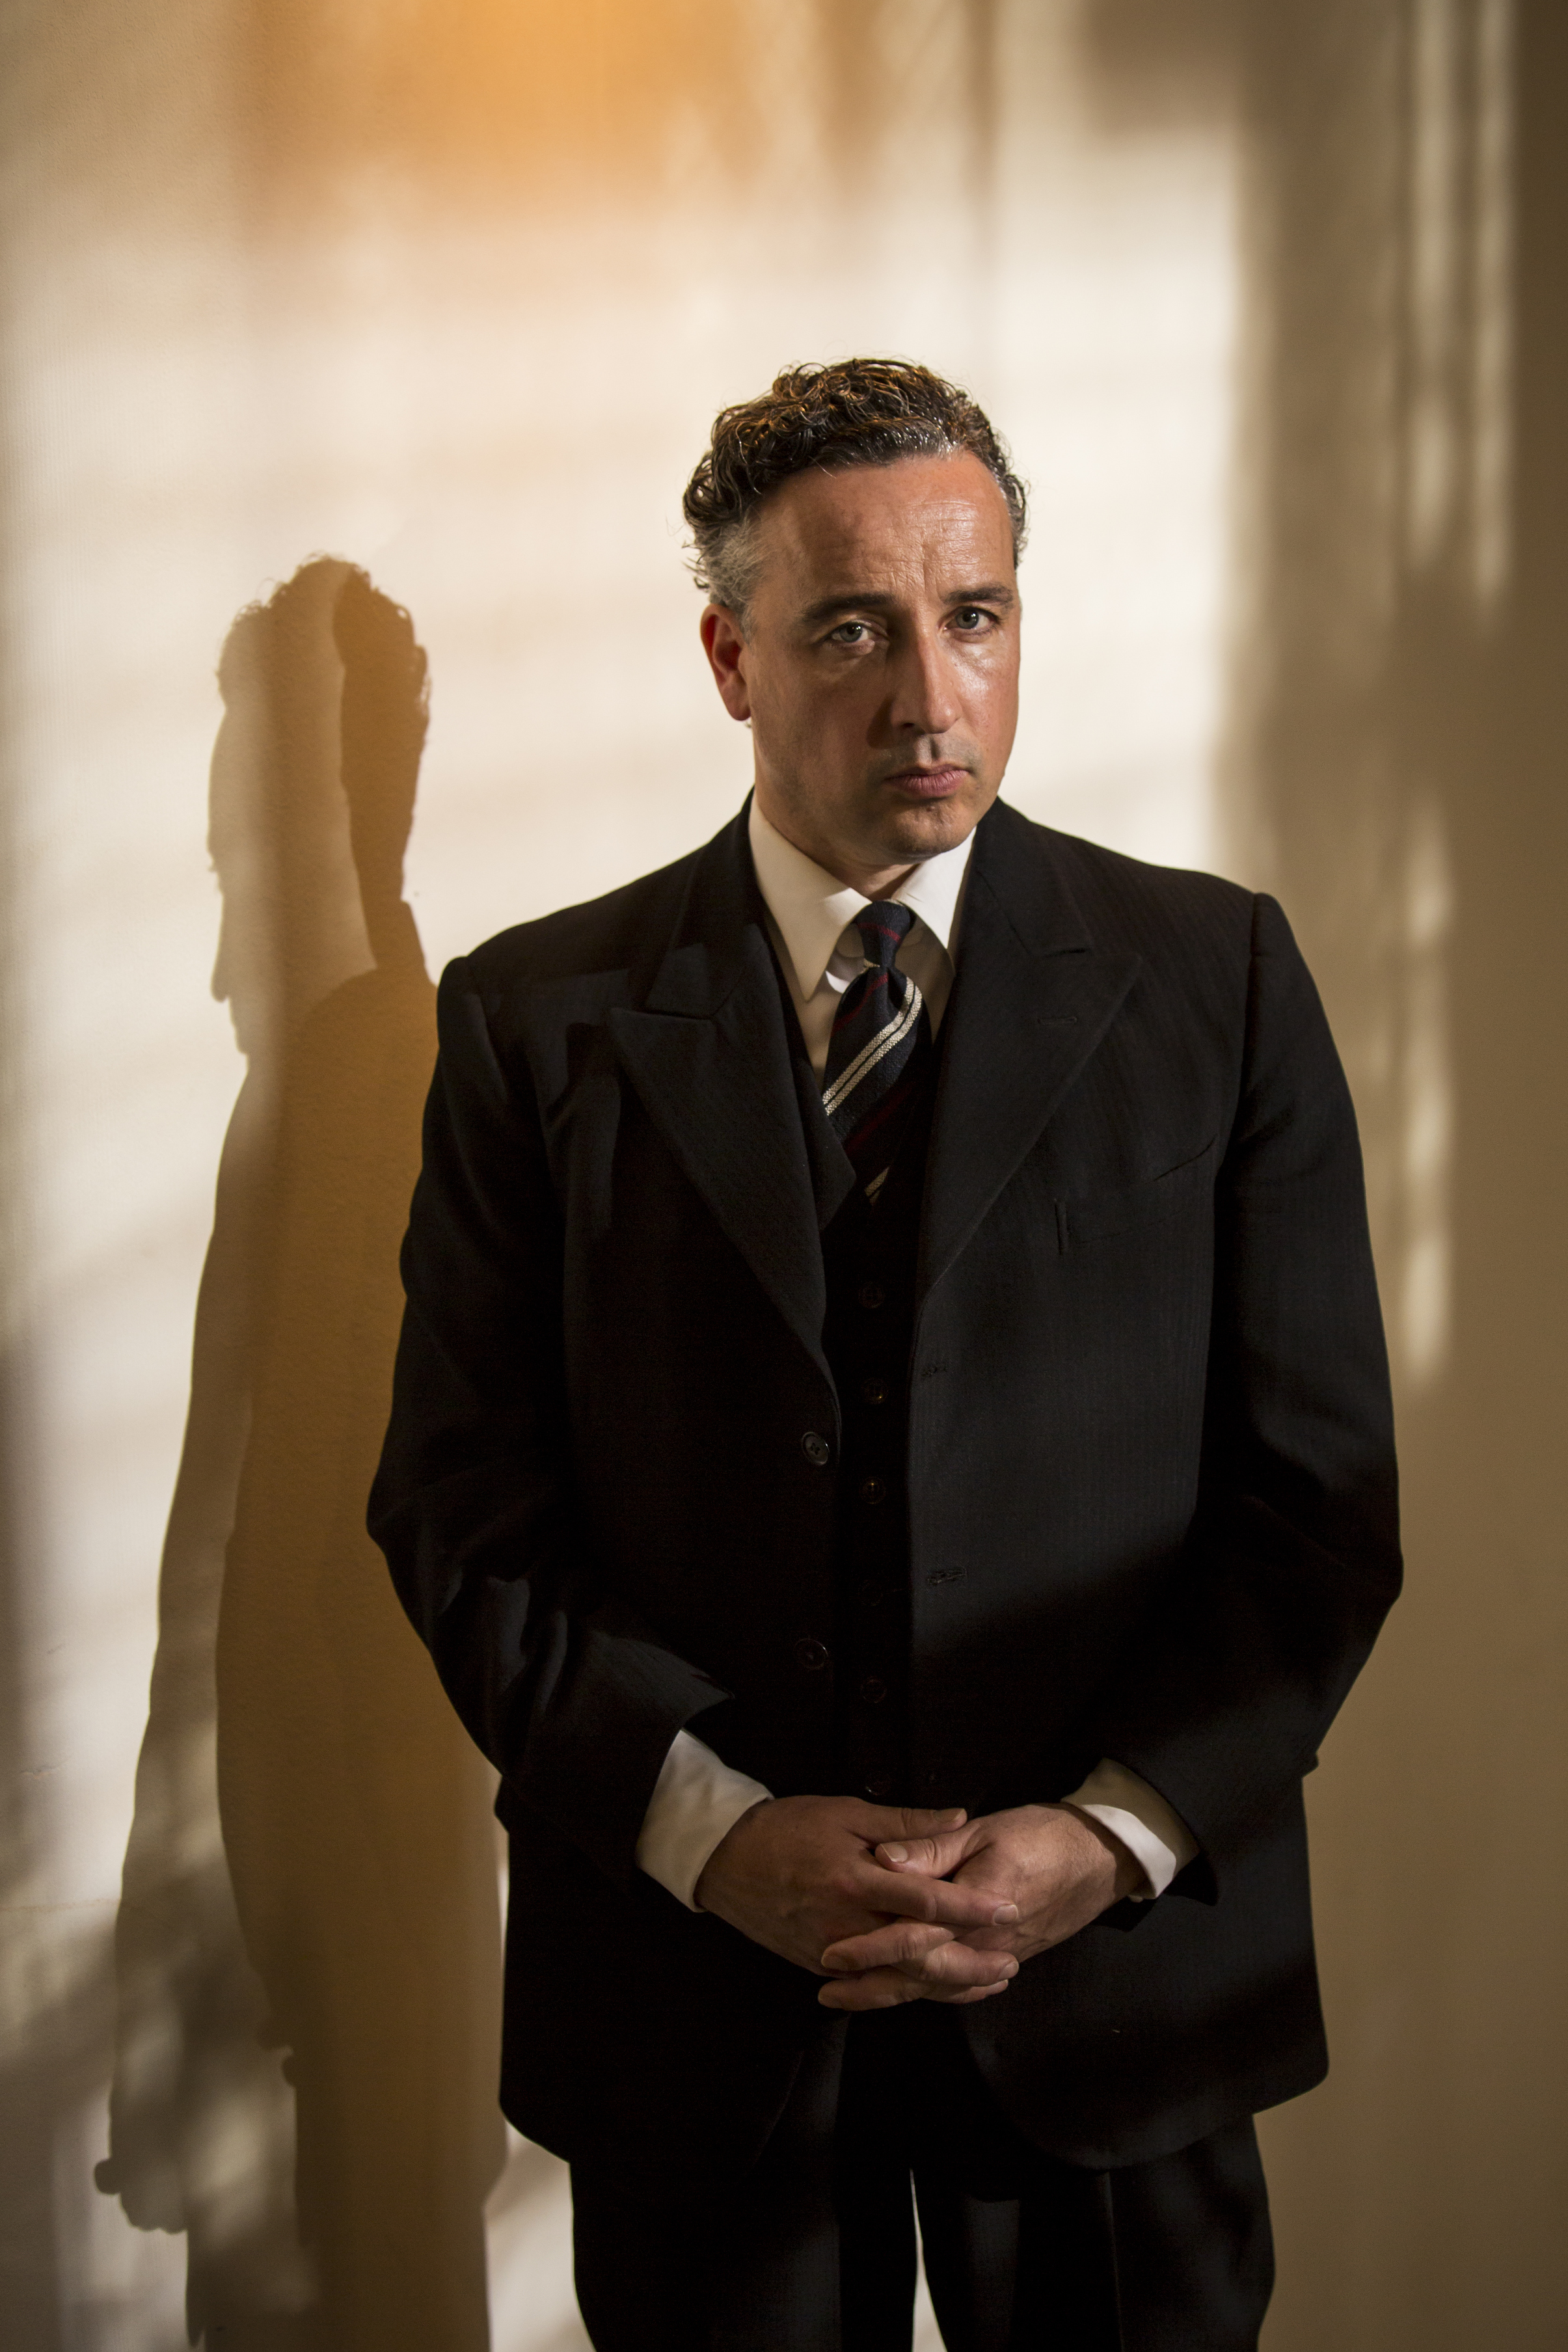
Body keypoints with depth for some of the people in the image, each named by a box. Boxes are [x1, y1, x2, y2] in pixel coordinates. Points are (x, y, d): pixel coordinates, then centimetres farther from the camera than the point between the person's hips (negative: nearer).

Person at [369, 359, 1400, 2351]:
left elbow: (1318, 1491, -2)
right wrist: (720, 1830, -14)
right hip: (691, 1991, 0)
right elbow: (463, 1513, -3)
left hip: (1120, 1970, 1)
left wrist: (1114, 1836, -13)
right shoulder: (537, 1021, -1)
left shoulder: (1216, 978, -1)